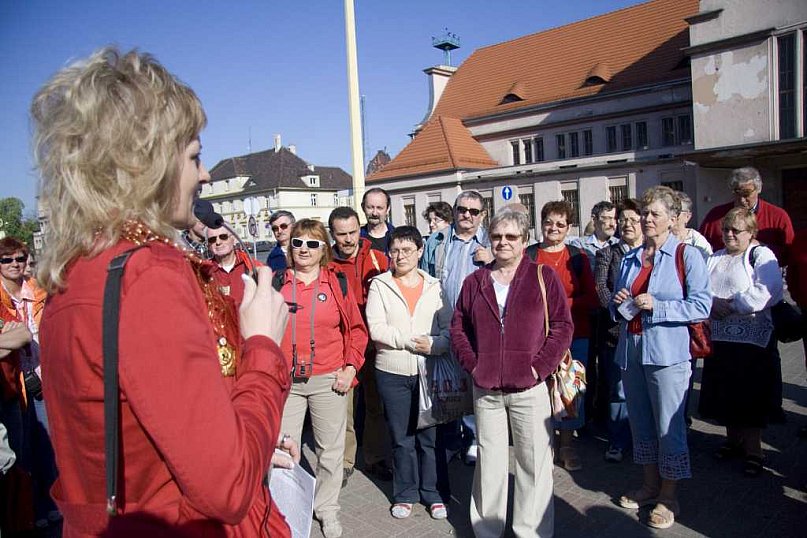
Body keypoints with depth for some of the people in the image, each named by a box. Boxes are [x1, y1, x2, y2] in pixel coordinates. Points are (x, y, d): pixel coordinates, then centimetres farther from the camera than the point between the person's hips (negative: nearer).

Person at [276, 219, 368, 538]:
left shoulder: (338, 283, 1)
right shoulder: (277, 283, 2)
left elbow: (357, 329, 4)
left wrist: (350, 368, -3)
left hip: (329, 380, 0)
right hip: (285, 381, 1)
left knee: (330, 450, 11)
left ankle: (326, 509, 31)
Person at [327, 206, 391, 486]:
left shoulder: (378, 259, 0)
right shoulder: (326, 264, -1)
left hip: (374, 344, 1)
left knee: (376, 404, 13)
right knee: (343, 406, 5)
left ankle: (375, 458, 30)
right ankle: (345, 461, 24)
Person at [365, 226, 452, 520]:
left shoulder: (434, 286, 5)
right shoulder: (380, 285, 2)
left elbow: (451, 328, 0)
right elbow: (376, 329, -10)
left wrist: (434, 344, -18)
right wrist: (412, 341, -14)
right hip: (392, 373, 0)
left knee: (429, 437, 7)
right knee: (401, 438, 11)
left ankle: (432, 493, 24)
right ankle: (405, 493, 27)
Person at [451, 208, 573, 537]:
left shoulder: (544, 277, 1)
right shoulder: (475, 281, 9)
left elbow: (562, 325, -2)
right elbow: (458, 327, 12)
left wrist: (539, 367, -10)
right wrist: (472, 364, -1)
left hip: (529, 387, -2)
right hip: (485, 389, 2)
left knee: (534, 461, 6)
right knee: (489, 461, 12)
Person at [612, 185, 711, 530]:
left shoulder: (687, 255, -4)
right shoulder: (630, 258, 14)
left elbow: (702, 305, -12)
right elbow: (617, 308, 22)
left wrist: (656, 306, -19)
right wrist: (619, 304, -1)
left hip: (667, 352, -6)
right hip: (630, 349, 6)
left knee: (668, 425, 1)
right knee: (640, 421, 15)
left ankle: (668, 496, 17)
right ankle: (650, 483, 32)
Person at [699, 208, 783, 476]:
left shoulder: (761, 255, -4)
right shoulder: (714, 258, 15)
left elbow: (767, 293, -19)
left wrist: (730, 305, -16)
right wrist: (712, 303, -10)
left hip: (752, 338, -6)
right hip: (718, 337, 6)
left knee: (751, 396, 1)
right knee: (724, 393, 13)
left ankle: (753, 449, 14)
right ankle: (733, 440, 30)